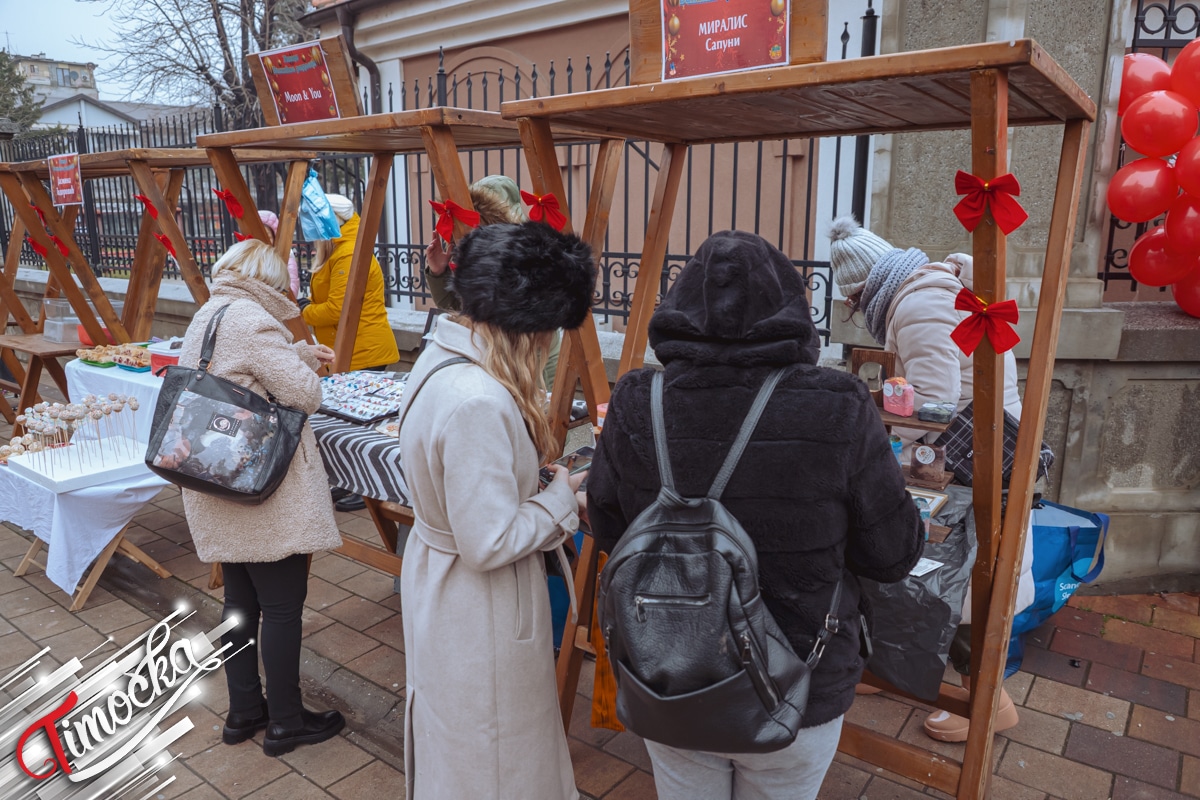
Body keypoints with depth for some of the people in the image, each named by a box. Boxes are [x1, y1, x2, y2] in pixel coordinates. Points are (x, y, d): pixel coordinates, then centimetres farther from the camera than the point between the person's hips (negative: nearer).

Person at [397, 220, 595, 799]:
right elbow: (490, 543, -28)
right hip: (478, 614, -9)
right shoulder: (478, 403, -34)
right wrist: (561, 499, -14)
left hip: (438, 578, 9)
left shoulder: (442, 355, -3)